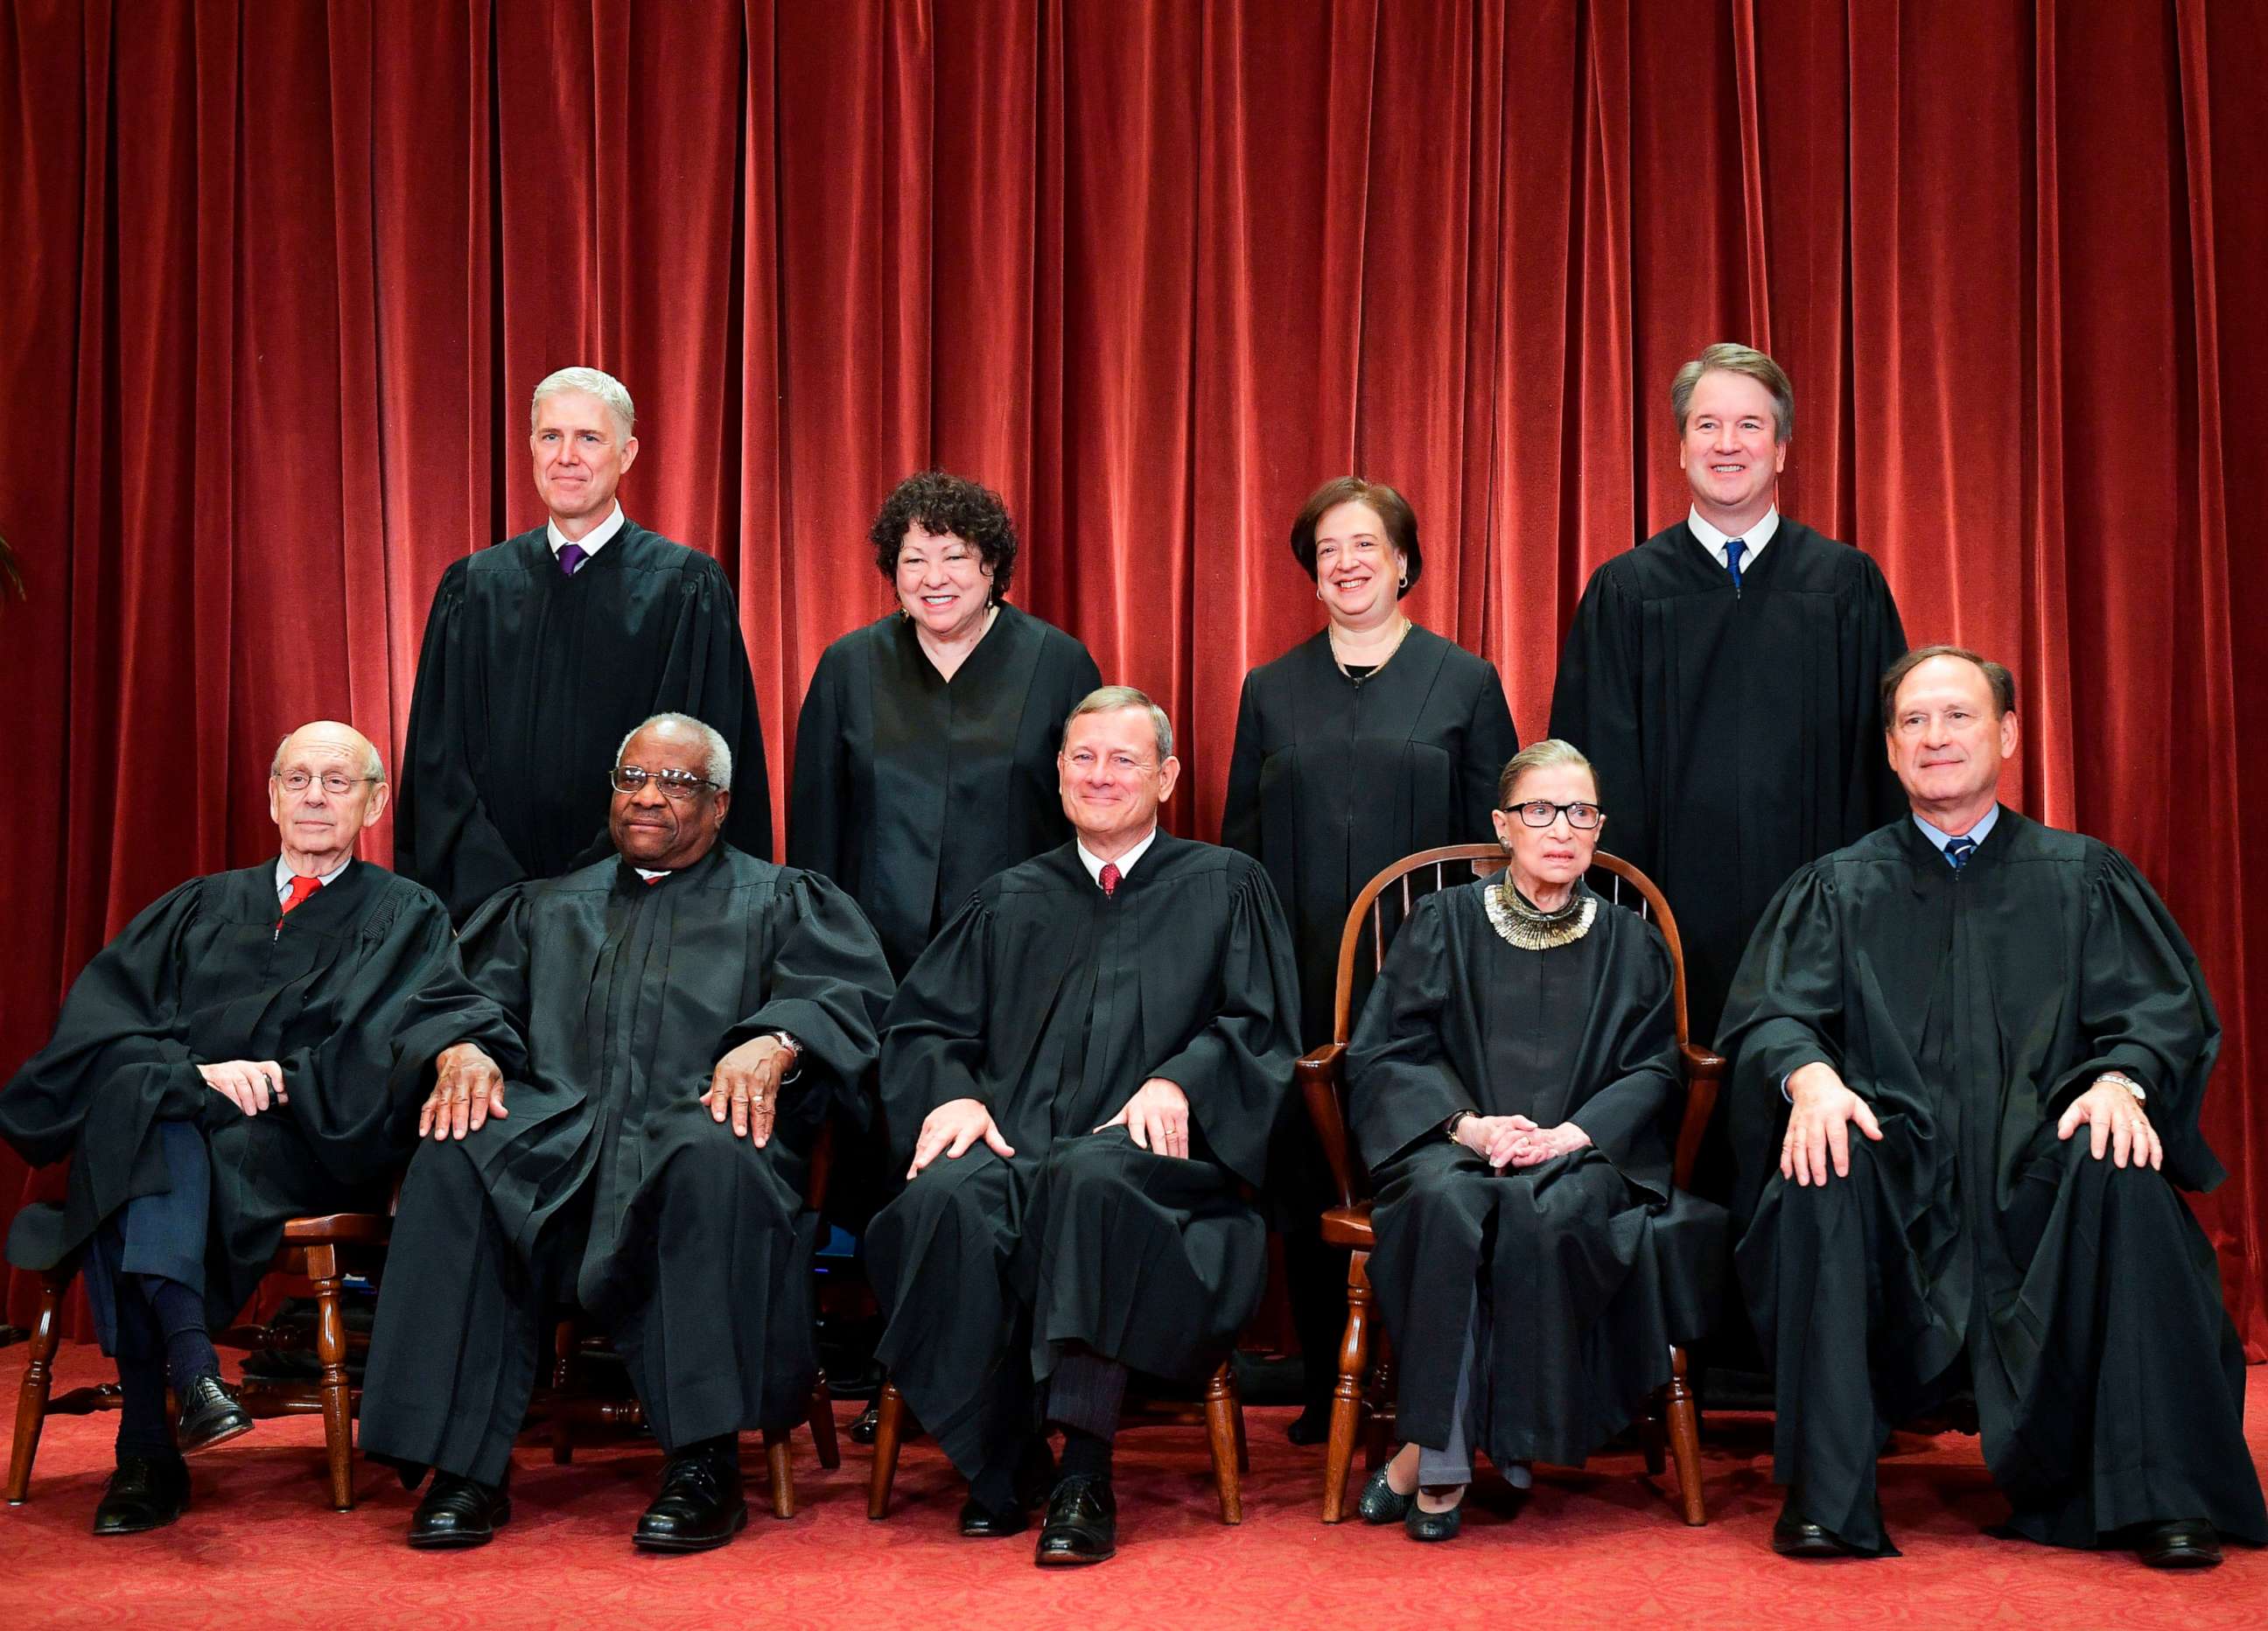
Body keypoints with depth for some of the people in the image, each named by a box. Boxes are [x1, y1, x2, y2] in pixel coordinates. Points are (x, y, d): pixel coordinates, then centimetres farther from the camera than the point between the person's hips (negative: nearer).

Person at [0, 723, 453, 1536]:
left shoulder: (405, 917, 16)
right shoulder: (200, 908, 24)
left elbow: (385, 1061, -1)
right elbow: (95, 1018, 8)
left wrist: (274, 1079, -13)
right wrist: (199, 1072, -11)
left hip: (308, 1150, -3)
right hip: (166, 1127, 3)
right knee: (139, 1094, -32)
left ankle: (148, 1446, -42)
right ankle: (190, 1365, -41)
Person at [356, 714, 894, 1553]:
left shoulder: (780, 901, 22)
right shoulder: (545, 908, 33)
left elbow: (849, 989, 4)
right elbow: (466, 992, 18)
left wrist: (774, 1042, -19)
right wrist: (464, 1047, -7)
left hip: (698, 1120, -2)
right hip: (554, 1129, 3)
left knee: (716, 1161, -39)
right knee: (454, 1161, -30)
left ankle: (705, 1466, -33)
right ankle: (465, 1463, -28)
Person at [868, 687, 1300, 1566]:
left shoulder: (1224, 886, 19)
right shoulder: (1012, 902, 26)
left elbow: (1262, 1028, 8)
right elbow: (920, 1023, 19)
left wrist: (1179, 1080, -12)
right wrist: (953, 1093, -4)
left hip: (1150, 1149, -2)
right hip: (1013, 1138, 3)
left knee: (1091, 1181, -40)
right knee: (946, 1198, -34)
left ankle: (1085, 1475, -38)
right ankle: (999, 1466, -20)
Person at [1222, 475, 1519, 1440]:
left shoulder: (1464, 683, 8)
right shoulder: (1271, 691, 13)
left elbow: (1497, 842, 6)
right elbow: (1239, 843, 14)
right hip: (1300, 987, 2)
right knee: (1307, 1187, 3)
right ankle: (1327, 1389, 14)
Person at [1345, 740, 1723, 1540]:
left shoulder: (1630, 944, 17)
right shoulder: (1442, 924, 12)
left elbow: (1654, 1071, 8)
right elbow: (1381, 1053, 4)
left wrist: (1573, 1133, -13)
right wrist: (1467, 1123, -14)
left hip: (1582, 1153, 1)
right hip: (1451, 1144, 0)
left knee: (1552, 1210, -36)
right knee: (1450, 1201, -37)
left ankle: (1431, 1452, -26)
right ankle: (1444, 1460, -29)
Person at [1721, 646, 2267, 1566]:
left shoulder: (2085, 878, 16)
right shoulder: (1837, 889, 16)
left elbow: (2161, 1013, 5)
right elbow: (1771, 1011, 2)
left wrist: (2121, 1079, -19)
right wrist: (1810, 1075, -22)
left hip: (2039, 1169, 0)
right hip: (1897, 1172, 0)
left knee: (2122, 1171, -32)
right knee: (1820, 1170, -32)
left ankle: (2159, 1493, -25)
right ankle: (1826, 1496, -27)